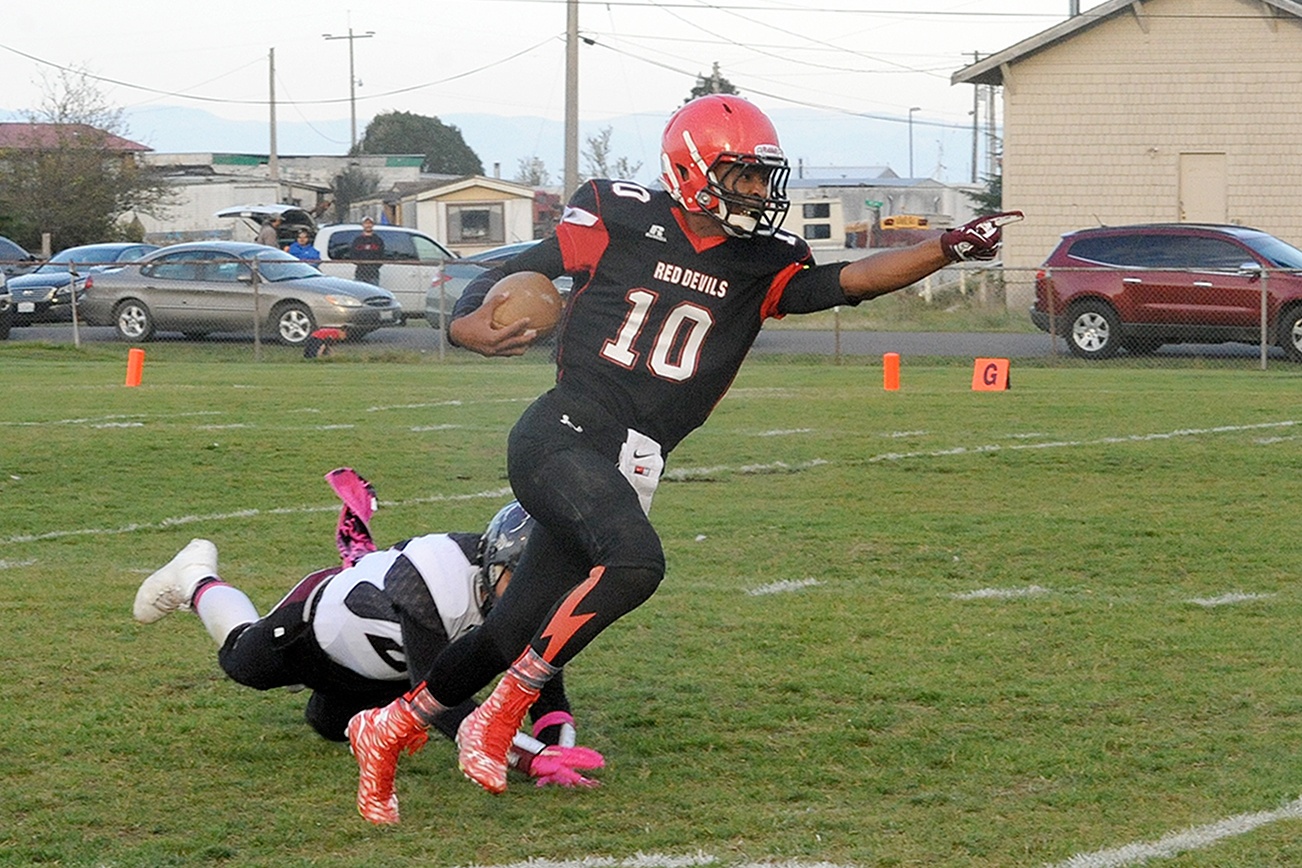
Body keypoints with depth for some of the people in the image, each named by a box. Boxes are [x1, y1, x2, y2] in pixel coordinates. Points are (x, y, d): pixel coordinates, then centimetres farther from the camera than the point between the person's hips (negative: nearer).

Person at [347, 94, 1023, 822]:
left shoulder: (761, 266, 8)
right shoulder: (617, 221, -1)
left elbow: (849, 281, -5)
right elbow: (512, 276, 5)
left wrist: (946, 250, -17)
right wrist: (471, 325, -15)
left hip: (627, 470, 5)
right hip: (563, 435, -5)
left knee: (512, 636, 8)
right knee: (635, 561, -29)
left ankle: (389, 729, 30)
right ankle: (503, 712, -15)